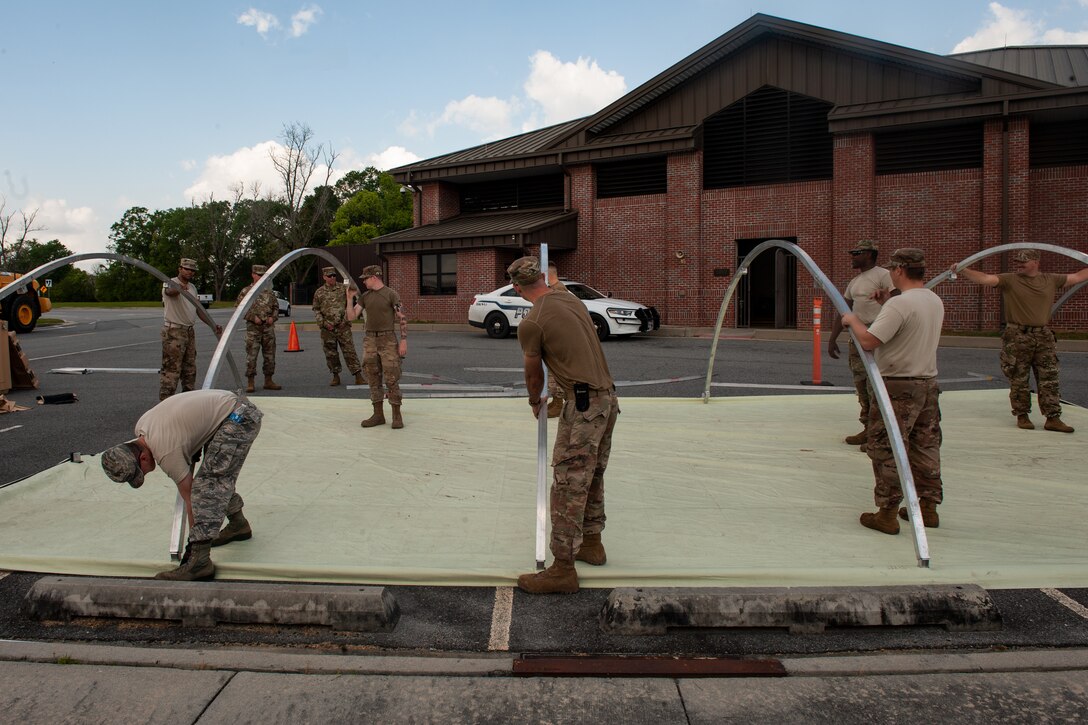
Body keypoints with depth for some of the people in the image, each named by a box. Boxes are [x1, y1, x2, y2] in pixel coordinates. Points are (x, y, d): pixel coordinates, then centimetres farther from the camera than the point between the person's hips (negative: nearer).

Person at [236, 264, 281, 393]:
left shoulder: (269, 292, 12)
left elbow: (276, 307, 18)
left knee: (270, 355, 7)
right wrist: (253, 317, -13)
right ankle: (250, 383, 2)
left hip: (269, 327, 4)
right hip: (253, 328, -4)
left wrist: (273, 317, -1)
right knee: (251, 356, -4)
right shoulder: (246, 292, 0)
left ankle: (268, 381, 17)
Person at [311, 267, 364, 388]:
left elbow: (349, 306, 8)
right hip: (327, 328, 1)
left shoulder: (343, 289, 4)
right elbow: (316, 310, 9)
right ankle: (335, 376, 20)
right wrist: (323, 323, -4)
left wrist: (345, 319, -5)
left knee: (349, 351, -5)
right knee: (330, 353, 7)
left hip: (343, 326, -1)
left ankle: (358, 377, -5)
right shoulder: (319, 292, 5)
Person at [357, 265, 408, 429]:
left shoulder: (391, 295, -5)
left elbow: (402, 319, -7)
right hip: (370, 340, 5)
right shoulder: (365, 296, 11)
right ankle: (378, 415, 14)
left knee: (391, 379, -6)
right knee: (374, 379, 7)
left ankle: (397, 416, 2)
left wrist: (404, 340, -14)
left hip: (387, 340, -5)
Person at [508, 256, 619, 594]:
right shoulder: (573, 301, 13)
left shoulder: (531, 323, -10)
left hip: (583, 404, -9)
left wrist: (534, 402, 25)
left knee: (568, 485, -4)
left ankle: (563, 568, 0)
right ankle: (591, 543, 34)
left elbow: (534, 375, 5)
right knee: (592, 477, 20)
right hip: (608, 397, 9)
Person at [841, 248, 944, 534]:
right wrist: (884, 305, 23)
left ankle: (887, 513, 5)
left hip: (898, 387, -8)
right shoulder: (936, 301, 8)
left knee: (887, 451, 0)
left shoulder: (899, 304, -19)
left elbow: (868, 341, -23)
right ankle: (929, 507, 26)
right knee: (926, 448, 16)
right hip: (928, 383, 9)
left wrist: (853, 320, -4)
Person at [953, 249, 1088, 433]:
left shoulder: (1051, 280, 10)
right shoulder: (1009, 280, -2)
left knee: (1049, 380, 4)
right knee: (1019, 380, 2)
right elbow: (985, 278, -16)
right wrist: (962, 270, -30)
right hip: (1017, 337, -3)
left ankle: (1053, 418, 9)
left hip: (1044, 337, 3)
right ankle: (1022, 416, 14)